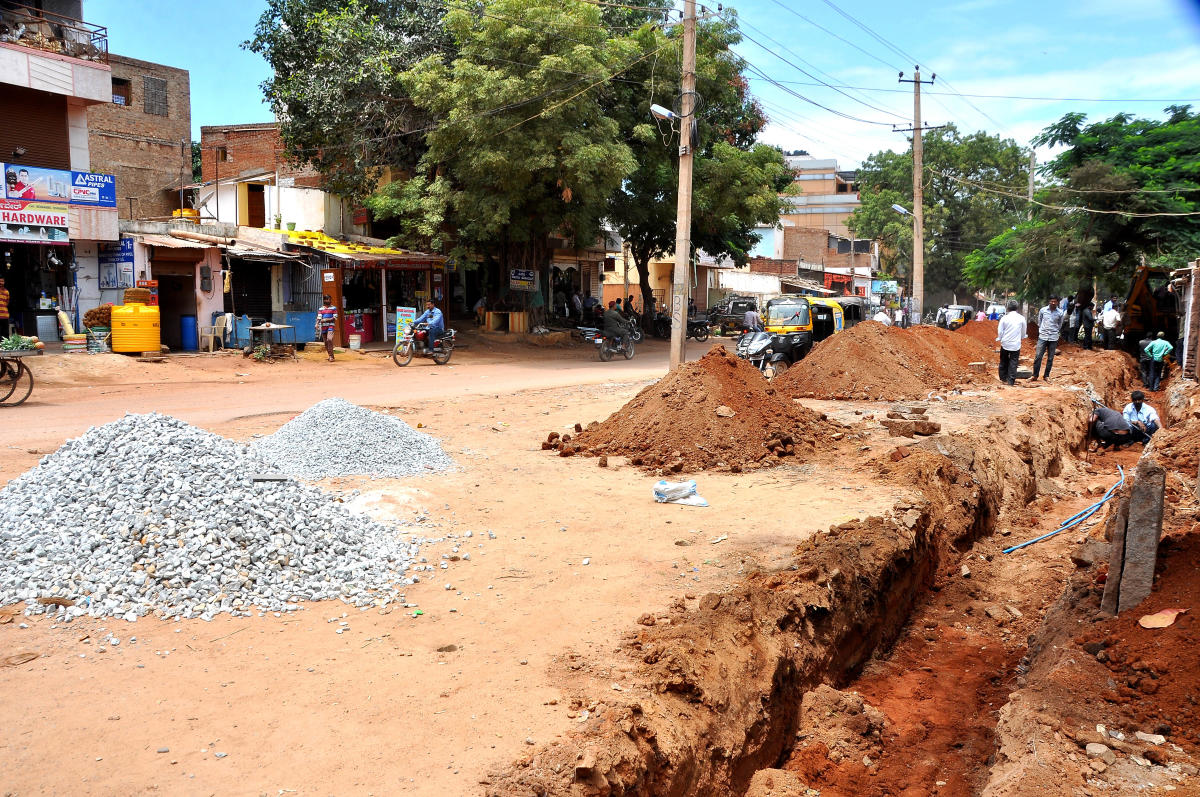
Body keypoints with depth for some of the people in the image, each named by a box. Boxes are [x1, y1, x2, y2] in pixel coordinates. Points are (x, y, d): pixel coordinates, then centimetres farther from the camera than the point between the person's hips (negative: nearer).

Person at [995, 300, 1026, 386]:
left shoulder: (1004, 318, -7)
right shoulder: (1021, 318, -4)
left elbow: (1000, 331, -1)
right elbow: (1023, 332, 8)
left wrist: (1000, 339, 18)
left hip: (1005, 343, 0)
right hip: (1016, 344, 0)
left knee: (1004, 361, 16)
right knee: (1013, 362, 3)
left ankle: (1003, 378, 25)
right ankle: (1011, 381, -1)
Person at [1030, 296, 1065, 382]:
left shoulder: (1060, 313, -2)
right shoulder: (1043, 310, -2)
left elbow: (1060, 325, 13)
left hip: (1053, 338, 0)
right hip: (1043, 337, 0)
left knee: (1050, 358, 6)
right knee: (1038, 357, -4)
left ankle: (1046, 375, 16)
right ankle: (1035, 376, 3)